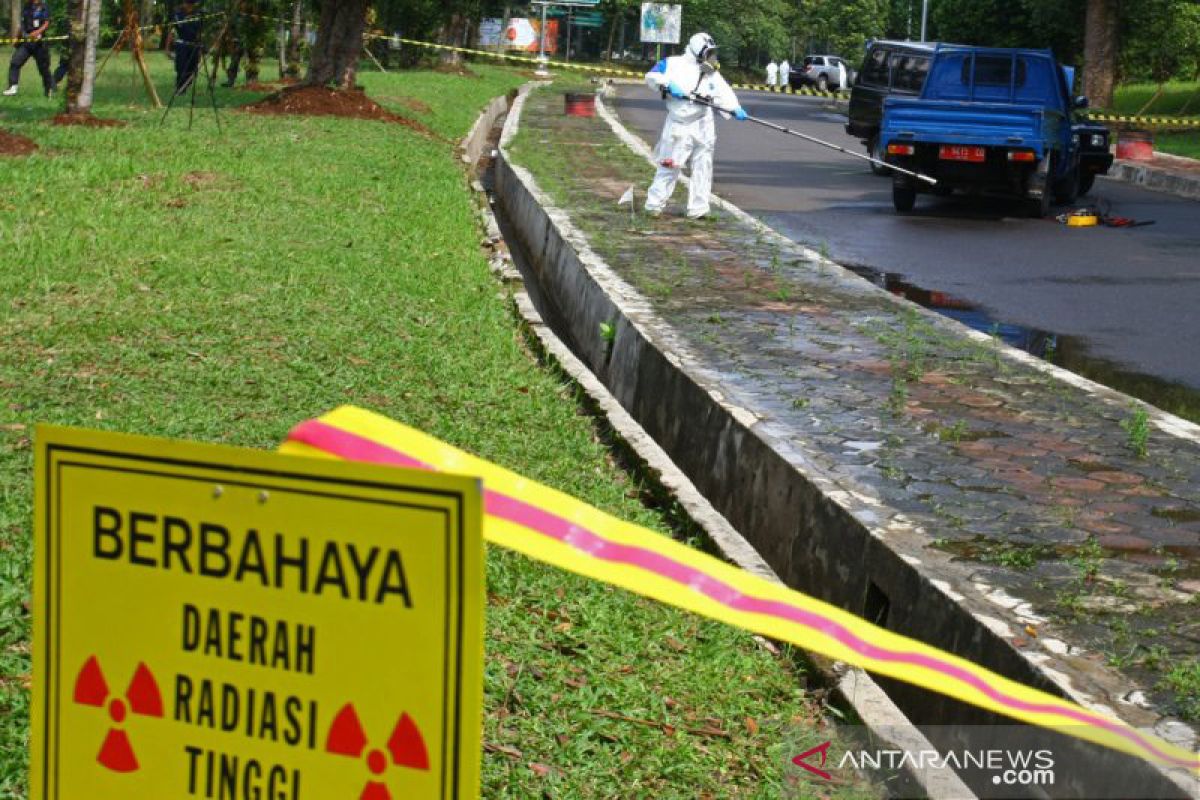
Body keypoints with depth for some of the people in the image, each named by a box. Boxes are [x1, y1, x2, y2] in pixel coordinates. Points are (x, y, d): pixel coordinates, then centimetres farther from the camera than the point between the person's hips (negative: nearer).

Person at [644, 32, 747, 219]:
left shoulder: (711, 73, 6)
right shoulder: (673, 64, -1)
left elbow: (723, 93, -7)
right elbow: (652, 76, -7)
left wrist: (735, 109, -24)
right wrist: (668, 84, -24)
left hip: (702, 125, 4)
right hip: (678, 125, -4)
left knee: (703, 166, 5)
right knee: (669, 165, -2)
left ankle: (698, 209, 11)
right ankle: (654, 204, 10)